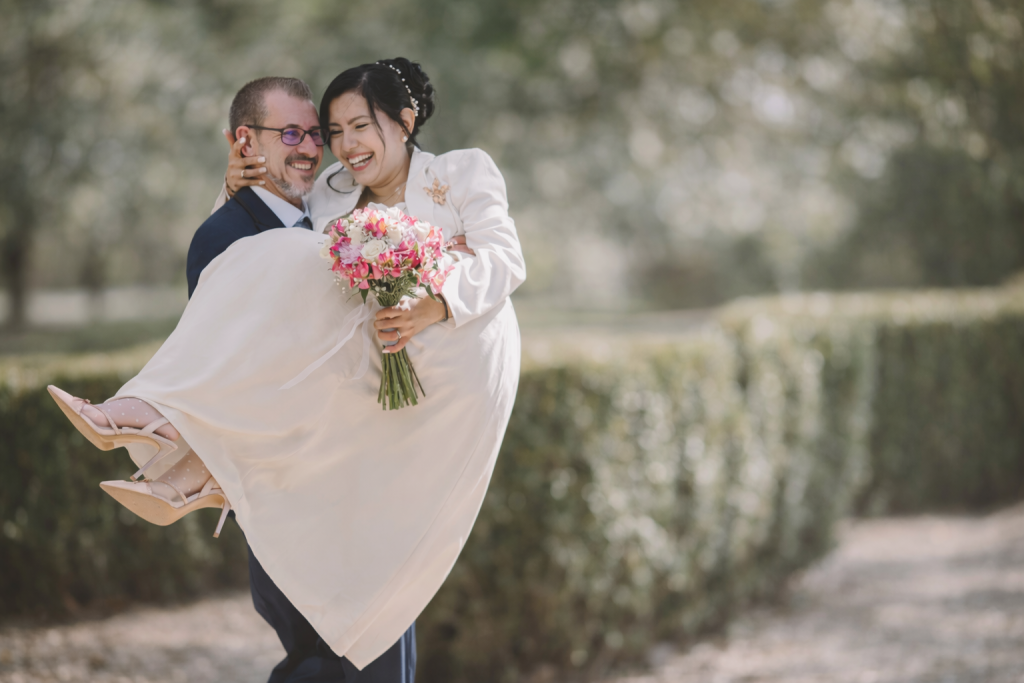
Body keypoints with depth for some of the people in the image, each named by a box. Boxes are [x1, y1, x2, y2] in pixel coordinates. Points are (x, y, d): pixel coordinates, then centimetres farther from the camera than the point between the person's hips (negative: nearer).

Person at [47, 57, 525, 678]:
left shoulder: (465, 172, 13)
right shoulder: (333, 199, 28)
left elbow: (504, 260, -3)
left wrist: (430, 306, -21)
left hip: (459, 352, -5)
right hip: (373, 367, 5)